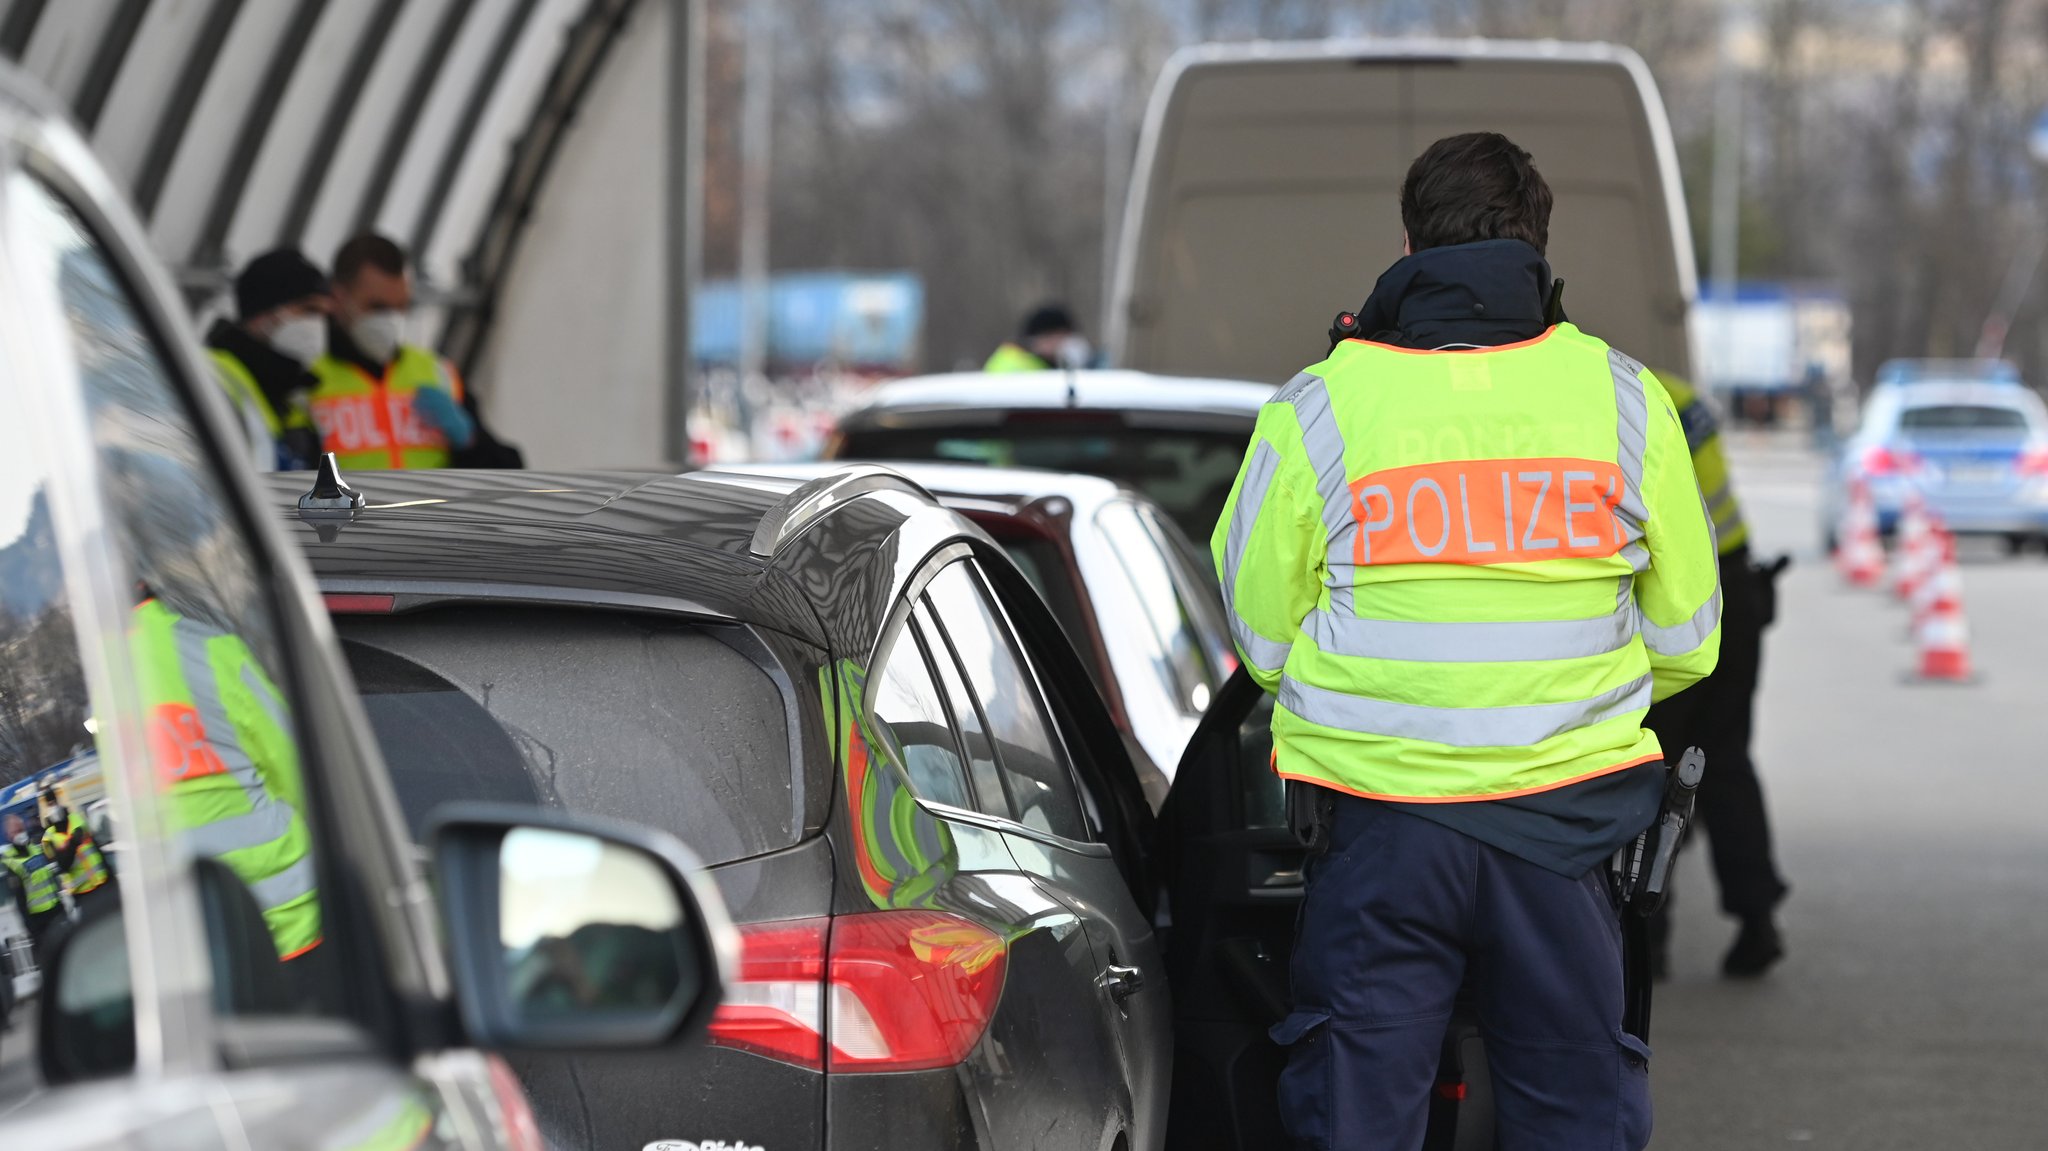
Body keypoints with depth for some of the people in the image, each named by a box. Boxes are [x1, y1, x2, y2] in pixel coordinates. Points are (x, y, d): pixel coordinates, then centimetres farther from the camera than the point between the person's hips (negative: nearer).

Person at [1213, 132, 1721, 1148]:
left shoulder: (1312, 411, -4)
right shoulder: (1625, 398, 0)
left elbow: (1262, 641, 3)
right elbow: (1686, 641, 8)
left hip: (1374, 815, -1)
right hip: (1565, 815, 1)